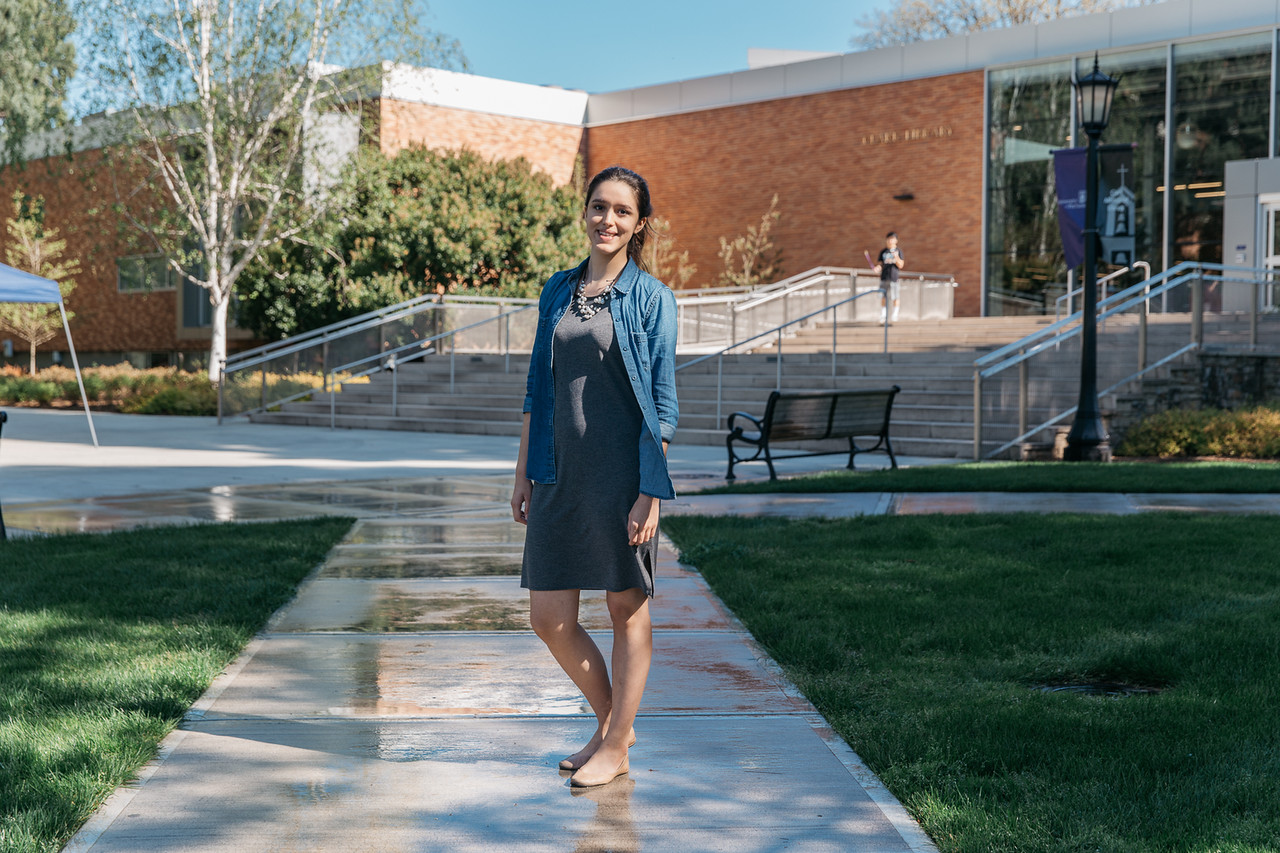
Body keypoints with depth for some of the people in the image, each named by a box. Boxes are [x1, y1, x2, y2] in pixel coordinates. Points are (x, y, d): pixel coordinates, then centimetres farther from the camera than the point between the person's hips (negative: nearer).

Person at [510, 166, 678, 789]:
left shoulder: (651, 297, -3)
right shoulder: (557, 291, 11)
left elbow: (662, 402, -6)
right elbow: (540, 388, 15)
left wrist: (651, 492, -12)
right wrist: (524, 473, 12)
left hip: (622, 475, -5)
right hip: (561, 475, 5)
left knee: (627, 609, 6)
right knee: (549, 618, 5)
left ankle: (616, 746, 19)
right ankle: (610, 720, 27)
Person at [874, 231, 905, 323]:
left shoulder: (898, 251, 5)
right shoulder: (883, 252, 11)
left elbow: (901, 265, 0)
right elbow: (880, 263, 12)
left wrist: (896, 257, -16)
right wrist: (878, 267, -10)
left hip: (894, 277, -2)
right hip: (884, 277, 2)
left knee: (895, 297, -2)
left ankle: (895, 316, 8)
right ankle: (882, 316, 8)